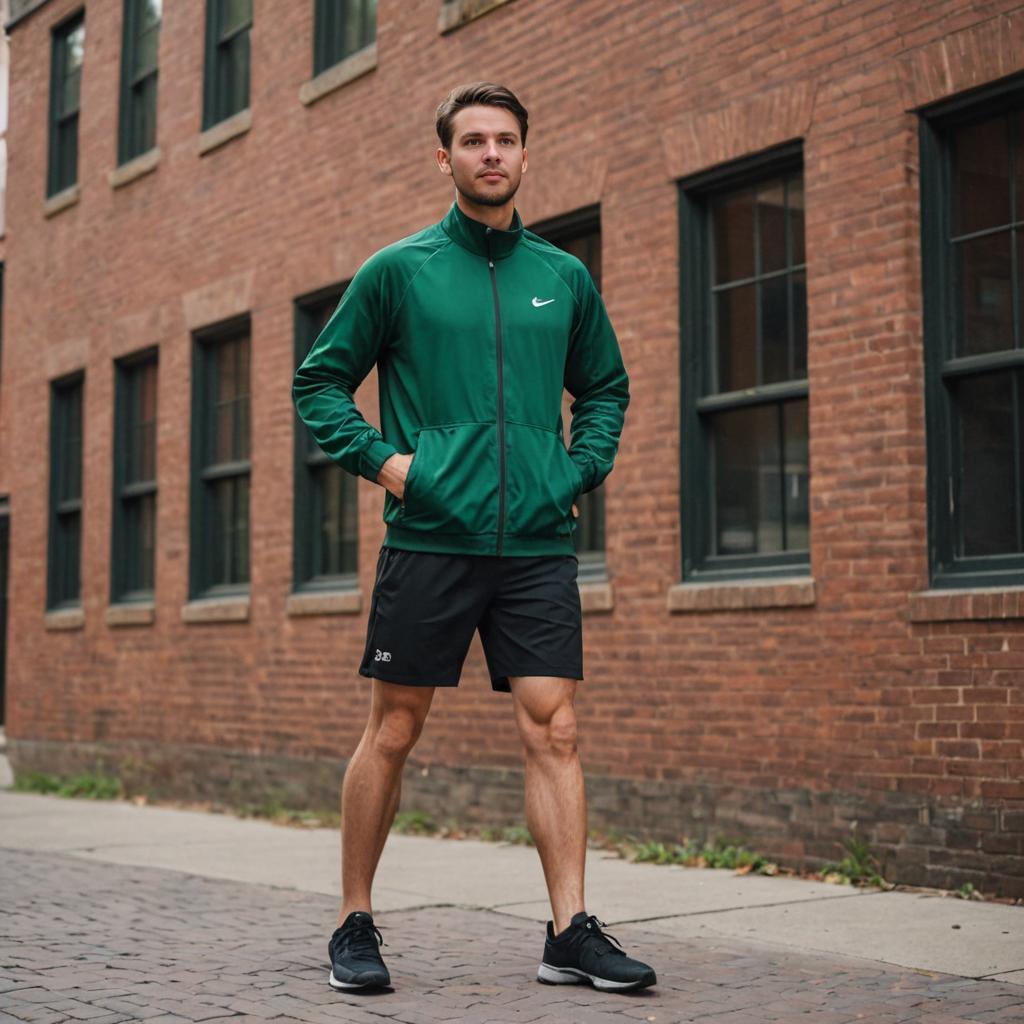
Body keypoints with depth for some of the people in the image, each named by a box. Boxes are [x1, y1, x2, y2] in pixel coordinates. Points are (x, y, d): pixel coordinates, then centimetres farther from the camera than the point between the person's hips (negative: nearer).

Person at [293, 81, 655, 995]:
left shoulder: (565, 279, 12)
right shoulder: (398, 270, 4)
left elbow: (606, 389, 24)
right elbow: (320, 380, 8)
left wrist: (583, 469, 7)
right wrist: (379, 458, -6)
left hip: (539, 544, 2)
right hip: (428, 539, -2)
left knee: (552, 729, -3)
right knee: (393, 732, 3)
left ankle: (572, 934, 3)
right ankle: (355, 926, 17)